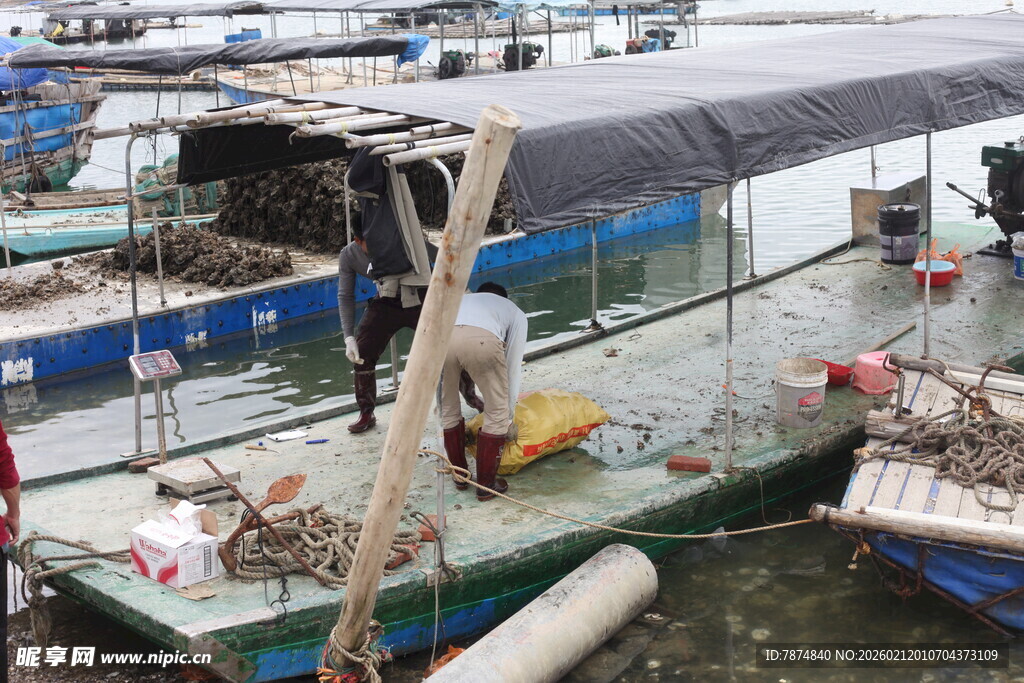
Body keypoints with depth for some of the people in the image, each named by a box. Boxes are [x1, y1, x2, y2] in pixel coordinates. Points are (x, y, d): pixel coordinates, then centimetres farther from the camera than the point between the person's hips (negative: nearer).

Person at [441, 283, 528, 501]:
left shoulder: (462, 300, 46)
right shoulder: (516, 313, 37)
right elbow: (513, 368, 35)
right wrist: (510, 418, 43)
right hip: (482, 341, -3)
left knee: (449, 410, 26)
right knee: (497, 414, 17)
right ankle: (486, 485, 23)